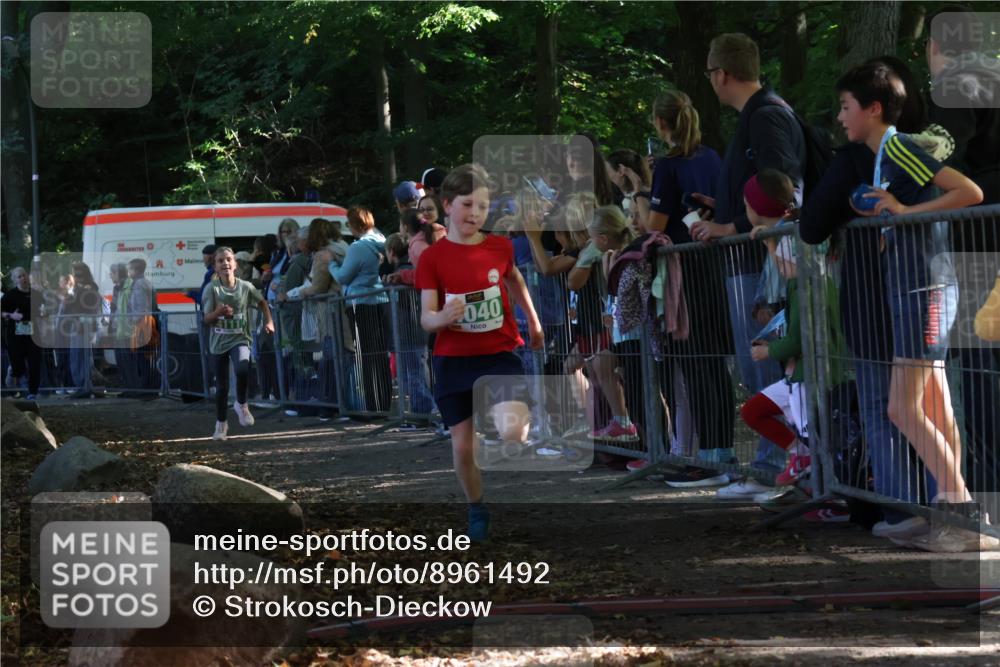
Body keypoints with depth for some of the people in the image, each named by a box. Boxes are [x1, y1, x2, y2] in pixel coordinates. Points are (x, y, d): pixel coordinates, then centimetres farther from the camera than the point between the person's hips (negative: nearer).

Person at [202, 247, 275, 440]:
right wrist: (219, 312, -29)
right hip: (219, 341, 0)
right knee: (222, 386, 7)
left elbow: (262, 303, 17)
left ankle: (241, 404, -3)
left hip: (240, 339, 0)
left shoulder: (245, 287, -2)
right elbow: (207, 319, -9)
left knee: (242, 368, -30)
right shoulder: (212, 288, -7)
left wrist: (269, 321, 4)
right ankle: (221, 424, 27)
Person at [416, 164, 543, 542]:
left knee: (512, 431, -24)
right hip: (453, 359, 0)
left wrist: (534, 323, 33)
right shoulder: (433, 257, -7)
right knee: (463, 445, 5)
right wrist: (443, 317, -32)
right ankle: (477, 510, 28)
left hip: (499, 354, 0)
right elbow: (426, 318, -9)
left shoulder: (499, 248, -1)